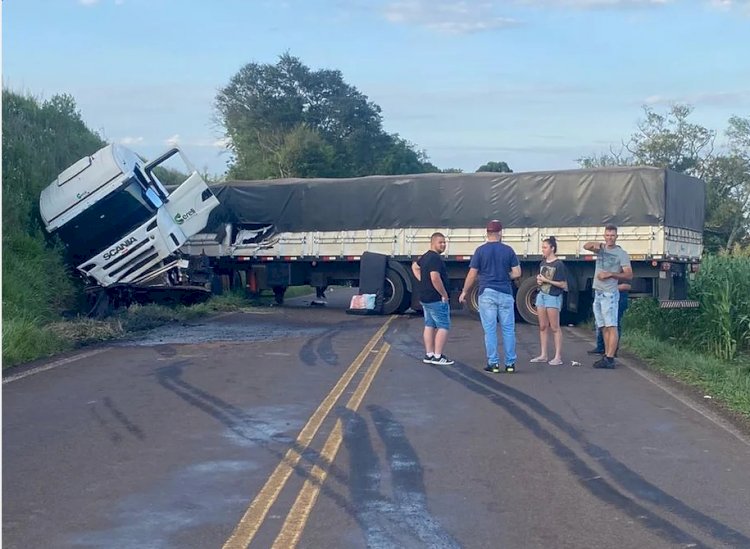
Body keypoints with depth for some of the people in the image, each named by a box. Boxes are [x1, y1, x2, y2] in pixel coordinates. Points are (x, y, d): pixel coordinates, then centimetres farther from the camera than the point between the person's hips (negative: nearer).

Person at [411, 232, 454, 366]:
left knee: (429, 326, 13)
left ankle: (429, 354, 16)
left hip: (425, 298, 10)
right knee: (443, 327, -5)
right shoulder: (435, 258, -19)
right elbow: (435, 278, -29)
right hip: (437, 299, -10)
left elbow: (414, 266, 31)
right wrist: (444, 295, -19)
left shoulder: (425, 257, 13)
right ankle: (438, 356, -6)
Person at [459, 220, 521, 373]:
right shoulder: (508, 250, 2)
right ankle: (510, 363, 8)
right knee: (508, 329, 7)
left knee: (490, 330, 3)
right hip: (505, 293, 1)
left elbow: (472, 275, -3)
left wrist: (464, 292, 8)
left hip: (487, 293, -1)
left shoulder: (481, 250, -3)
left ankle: (493, 363, 3)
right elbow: (517, 273, 1)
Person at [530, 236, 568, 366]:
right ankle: (543, 355, 14)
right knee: (543, 327, 9)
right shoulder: (543, 263, 10)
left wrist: (546, 280, -15)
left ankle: (558, 357, 0)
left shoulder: (559, 265, -11)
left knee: (554, 328, -4)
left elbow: (563, 284, -13)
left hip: (553, 297, -7)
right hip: (541, 295, 7)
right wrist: (539, 280, 0)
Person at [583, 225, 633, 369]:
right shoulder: (601, 248, 14)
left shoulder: (621, 254, -3)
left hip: (609, 294, -7)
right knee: (603, 327, 8)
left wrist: (610, 274, -15)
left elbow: (629, 275, -7)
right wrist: (595, 244, -20)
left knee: (611, 326, -10)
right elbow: (586, 246, -1)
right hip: (598, 293, 7)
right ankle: (606, 356, 11)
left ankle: (610, 358, -15)